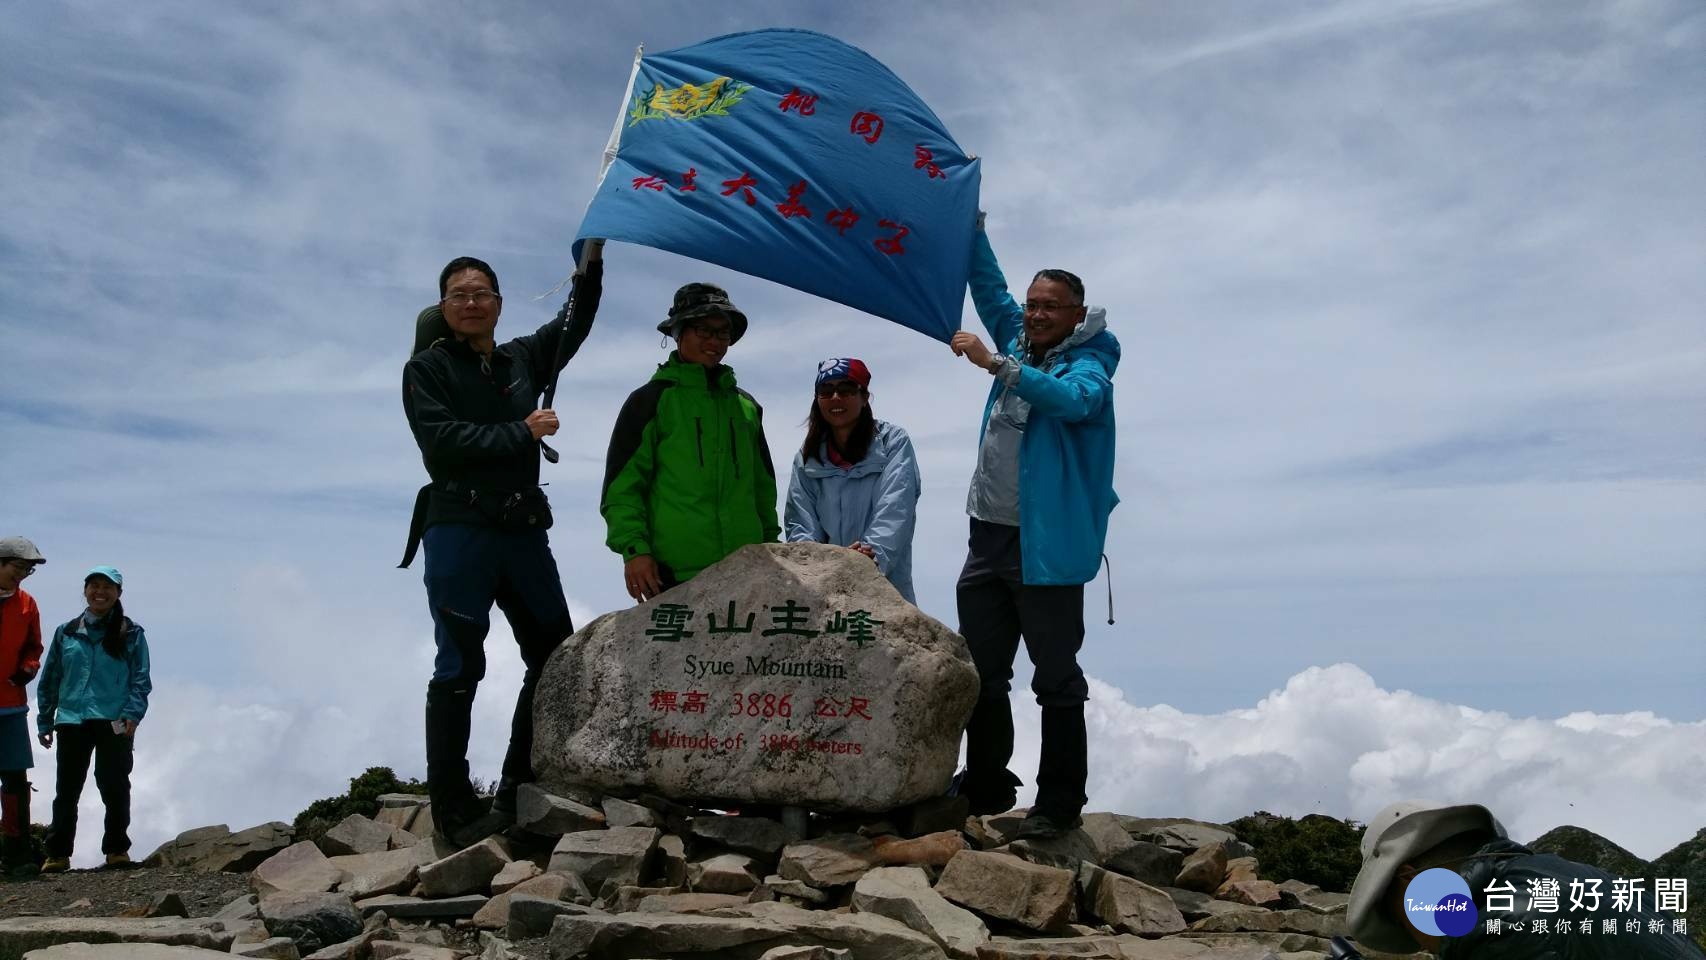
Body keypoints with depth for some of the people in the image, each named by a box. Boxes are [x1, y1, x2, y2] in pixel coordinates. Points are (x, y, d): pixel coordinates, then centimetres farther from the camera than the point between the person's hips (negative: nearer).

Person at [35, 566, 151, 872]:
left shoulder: (131, 634, 4)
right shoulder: (66, 633, 11)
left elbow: (141, 680, 1)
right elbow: (49, 680, 15)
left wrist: (132, 714, -12)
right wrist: (45, 721, 12)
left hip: (114, 723, -2)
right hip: (72, 721, 2)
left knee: (115, 788, 3)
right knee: (67, 790, 5)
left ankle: (116, 849, 14)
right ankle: (58, 853, 13)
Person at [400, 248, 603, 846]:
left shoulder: (523, 360, 15)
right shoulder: (427, 369, 1)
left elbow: (574, 321, 24)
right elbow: (441, 440, -13)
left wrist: (592, 257, 14)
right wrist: (521, 433, -9)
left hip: (524, 529, 6)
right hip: (459, 532, -6)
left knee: (557, 656, 7)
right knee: (460, 668, -4)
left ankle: (519, 791, 18)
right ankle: (453, 808, 2)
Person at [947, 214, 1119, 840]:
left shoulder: (1088, 363, -5)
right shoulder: (1017, 341, 15)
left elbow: (1073, 399, -27)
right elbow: (988, 284, 27)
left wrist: (995, 364, -30)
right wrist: (971, 221, 23)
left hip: (1047, 545, -7)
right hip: (989, 536, 7)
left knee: (1056, 680, -2)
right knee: (980, 674, 14)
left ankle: (1059, 803, 5)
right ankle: (985, 787, 26)